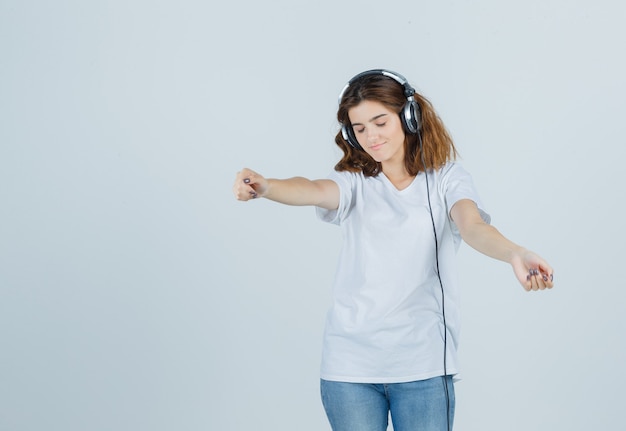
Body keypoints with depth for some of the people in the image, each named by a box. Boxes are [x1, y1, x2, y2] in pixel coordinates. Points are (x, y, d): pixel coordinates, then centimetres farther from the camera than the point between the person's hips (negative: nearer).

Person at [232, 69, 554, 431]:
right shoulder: (355, 183, 5)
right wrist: (266, 187, -41)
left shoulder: (446, 178, 1)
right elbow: (315, 191, -17)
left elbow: (472, 226, -18)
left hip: (424, 364, -1)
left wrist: (514, 254, -41)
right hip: (351, 364, 1)